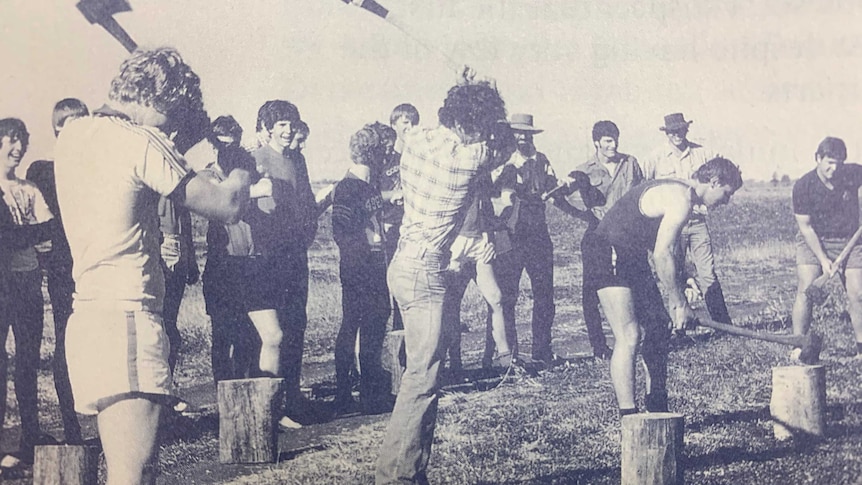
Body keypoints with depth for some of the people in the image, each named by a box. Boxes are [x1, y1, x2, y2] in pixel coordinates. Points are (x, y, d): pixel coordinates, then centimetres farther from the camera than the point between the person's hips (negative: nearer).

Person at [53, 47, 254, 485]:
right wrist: (241, 170, 12)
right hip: (127, 318, -9)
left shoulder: (72, 134, 13)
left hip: (86, 314, 9)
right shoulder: (141, 141, -11)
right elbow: (227, 207, -9)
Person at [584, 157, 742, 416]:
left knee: (658, 327, 13)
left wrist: (677, 291, 11)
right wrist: (680, 304, -18)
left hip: (632, 257, 11)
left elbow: (665, 251, 17)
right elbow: (662, 254, -25)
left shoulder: (679, 192, 12)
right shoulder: (681, 200, -20)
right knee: (629, 336, -15)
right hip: (609, 256, -11)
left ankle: (657, 410, 22)